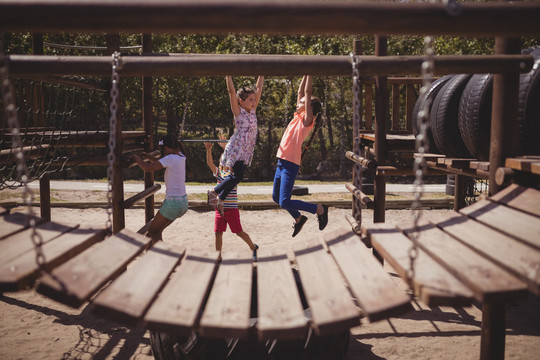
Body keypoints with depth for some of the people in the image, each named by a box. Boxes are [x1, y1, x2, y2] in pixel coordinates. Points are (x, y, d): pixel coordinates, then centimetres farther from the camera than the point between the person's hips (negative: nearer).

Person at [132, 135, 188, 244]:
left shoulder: (171, 158, -16)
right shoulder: (181, 156, 10)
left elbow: (147, 168, -17)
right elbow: (160, 162, 25)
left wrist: (136, 157, -2)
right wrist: (145, 155, 18)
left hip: (173, 202, -9)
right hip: (183, 203, 9)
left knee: (152, 231, 5)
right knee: (157, 230, 19)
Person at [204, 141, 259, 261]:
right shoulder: (218, 172, 11)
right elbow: (209, 163, 0)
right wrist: (208, 149, -12)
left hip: (232, 208, -4)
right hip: (219, 208, 4)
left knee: (239, 232, 4)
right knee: (218, 233, 4)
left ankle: (253, 247, 26)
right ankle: (218, 255, 14)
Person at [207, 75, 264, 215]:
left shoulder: (253, 111, 8)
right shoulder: (238, 112, -8)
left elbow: (259, 88, 9)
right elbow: (231, 91, -16)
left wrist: (262, 75, 8)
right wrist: (228, 75, -19)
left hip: (247, 151, 7)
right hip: (236, 149, -7)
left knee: (236, 177, 8)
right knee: (238, 176, -13)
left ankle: (220, 199, 24)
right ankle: (213, 192, 4)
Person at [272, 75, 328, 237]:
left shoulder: (307, 120, -8)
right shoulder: (298, 117, 12)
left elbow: (307, 92, -13)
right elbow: (301, 91, 16)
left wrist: (310, 74, -10)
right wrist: (306, 75, 14)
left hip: (290, 165, -9)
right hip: (282, 163, 9)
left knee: (284, 202, -12)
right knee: (276, 197, 18)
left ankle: (320, 209, 2)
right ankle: (299, 218, 35)